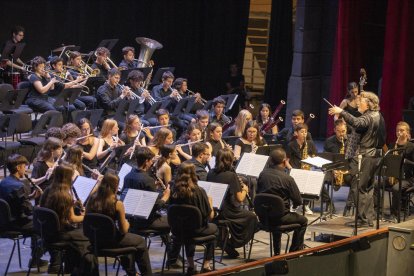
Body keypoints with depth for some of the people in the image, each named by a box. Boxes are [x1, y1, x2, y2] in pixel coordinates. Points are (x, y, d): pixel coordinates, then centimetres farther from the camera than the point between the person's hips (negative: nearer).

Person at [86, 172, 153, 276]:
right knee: (141, 241, 23)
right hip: (112, 241, -6)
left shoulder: (92, 200, -6)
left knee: (129, 237, 35)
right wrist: (127, 224, 8)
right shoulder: (117, 204, -20)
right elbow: (123, 230, -15)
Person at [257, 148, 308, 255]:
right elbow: (298, 201, -11)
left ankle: (277, 252, 40)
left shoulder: (263, 174, -3)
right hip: (279, 217, -6)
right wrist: (294, 204, 12)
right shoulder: (287, 178, -17)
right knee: (303, 220, 19)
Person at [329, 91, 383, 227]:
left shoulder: (368, 118, -17)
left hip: (362, 158, -11)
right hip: (371, 156, 11)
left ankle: (362, 219, -5)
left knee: (358, 189, -6)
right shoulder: (375, 116, 15)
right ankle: (369, 219, 19)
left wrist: (341, 112, -39)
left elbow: (356, 123, -38)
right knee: (367, 189, 15)